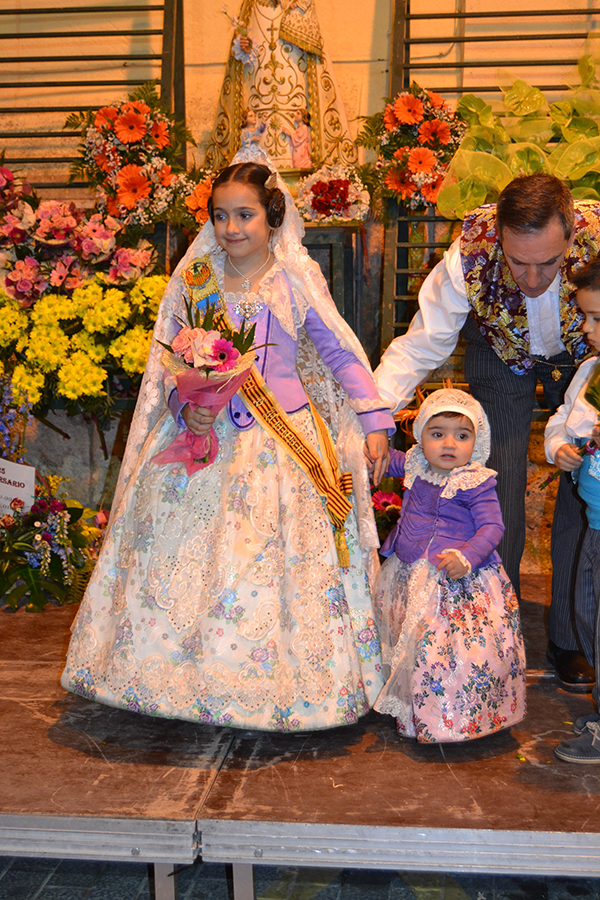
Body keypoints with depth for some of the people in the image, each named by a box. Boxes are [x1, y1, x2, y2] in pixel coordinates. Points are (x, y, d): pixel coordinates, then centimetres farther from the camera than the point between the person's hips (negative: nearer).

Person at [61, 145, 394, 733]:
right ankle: (195, 673, 22)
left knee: (279, 562, 1)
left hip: (284, 440, -2)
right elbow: (171, 363, 6)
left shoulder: (297, 280, -3)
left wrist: (375, 423, -5)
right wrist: (186, 408, -12)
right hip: (207, 437, 2)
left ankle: (283, 682, 17)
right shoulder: (194, 281, 3)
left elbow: (341, 353, 0)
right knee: (187, 560, 4)